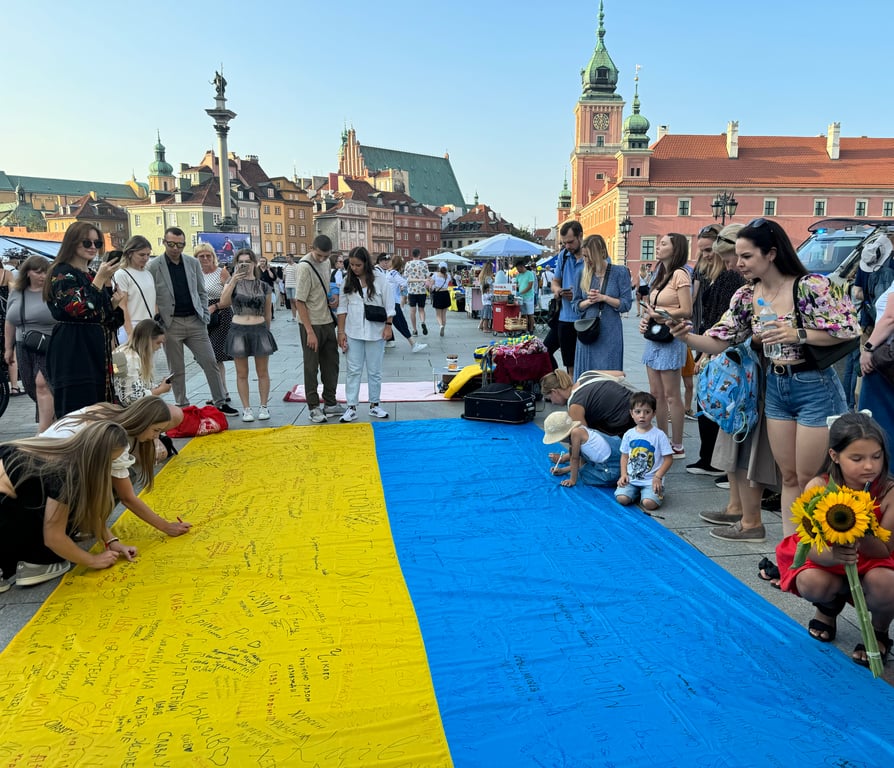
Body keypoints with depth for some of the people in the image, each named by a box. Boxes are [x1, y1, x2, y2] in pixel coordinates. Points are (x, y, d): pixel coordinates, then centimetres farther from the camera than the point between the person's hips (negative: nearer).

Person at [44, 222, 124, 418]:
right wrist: (101, 278, -17)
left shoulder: (92, 276, 18)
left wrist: (114, 304, 0)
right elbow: (78, 309, -20)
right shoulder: (62, 273, -5)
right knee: (77, 410, -11)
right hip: (73, 352, -8)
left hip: (96, 350, 8)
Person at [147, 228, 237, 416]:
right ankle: (182, 407, 17)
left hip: (195, 322, 3)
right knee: (176, 370, 6)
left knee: (210, 363, 2)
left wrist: (205, 315, 4)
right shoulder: (154, 266, -4)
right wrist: (157, 324, -7)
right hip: (170, 324, -3)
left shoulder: (193, 263, 7)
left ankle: (220, 403, 12)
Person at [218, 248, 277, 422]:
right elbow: (223, 302, -15)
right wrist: (233, 280, -18)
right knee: (242, 374, 5)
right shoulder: (232, 283, 4)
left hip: (260, 330, 0)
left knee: (262, 372, 6)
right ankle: (246, 408, 14)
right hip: (238, 331, 0)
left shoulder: (264, 286, 3)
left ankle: (263, 406, 17)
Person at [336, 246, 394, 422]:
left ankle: (374, 405, 21)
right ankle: (351, 407, 9)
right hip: (353, 333, 2)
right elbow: (342, 307, 4)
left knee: (374, 371, 9)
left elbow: (389, 306, -2)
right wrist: (341, 331, 1)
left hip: (375, 333, -1)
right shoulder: (348, 280, 1)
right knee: (353, 370, 4)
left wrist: (388, 326, -7)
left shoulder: (380, 279, -6)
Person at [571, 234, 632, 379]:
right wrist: (589, 301, -9)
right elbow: (576, 304, 10)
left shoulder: (619, 272, 1)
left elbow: (626, 304, -2)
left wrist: (603, 298, -13)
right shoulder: (582, 274, 7)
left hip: (610, 334, -2)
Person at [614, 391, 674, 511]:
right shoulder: (629, 435, 4)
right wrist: (624, 474, -3)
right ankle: (637, 493, 12)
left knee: (649, 503, -25)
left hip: (651, 480, -3)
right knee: (622, 498, -19)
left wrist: (658, 477, -14)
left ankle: (658, 492, 9)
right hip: (631, 479, 3)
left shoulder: (659, 435, -7)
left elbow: (668, 459, -5)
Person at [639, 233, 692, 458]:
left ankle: (677, 447, 6)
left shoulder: (680, 274, -11)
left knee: (671, 395, -3)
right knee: (656, 394, 12)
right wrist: (645, 320, 5)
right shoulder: (661, 274, 16)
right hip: (654, 336, 9)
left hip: (671, 337, -9)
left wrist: (661, 316, -19)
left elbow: (686, 311, -16)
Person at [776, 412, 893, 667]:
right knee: (811, 584, -31)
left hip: (873, 561, -1)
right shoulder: (818, 488, -21)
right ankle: (829, 607, 11)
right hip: (825, 559, 1)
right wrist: (832, 554, -44)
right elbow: (812, 548, -20)